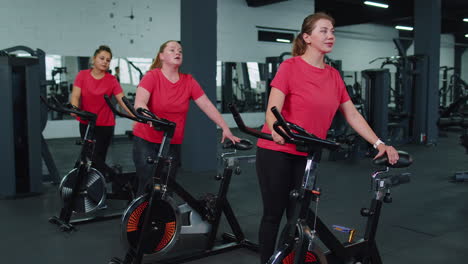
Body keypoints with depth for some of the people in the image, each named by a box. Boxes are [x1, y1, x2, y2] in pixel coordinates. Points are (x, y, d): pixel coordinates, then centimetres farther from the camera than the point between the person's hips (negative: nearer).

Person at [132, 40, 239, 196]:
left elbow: (207, 105, -1)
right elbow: (139, 103, -23)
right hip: (146, 141, -3)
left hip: (173, 145, 4)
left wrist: (225, 129, -8)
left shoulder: (189, 81, 0)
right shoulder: (152, 76, -10)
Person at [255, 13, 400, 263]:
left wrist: (379, 144, 1)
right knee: (273, 214, 5)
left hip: (307, 155, 6)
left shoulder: (334, 75, 7)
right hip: (276, 152, -5)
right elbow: (272, 111, -18)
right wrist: (277, 131, -39)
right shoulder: (290, 67, -11)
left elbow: (352, 114, 9)